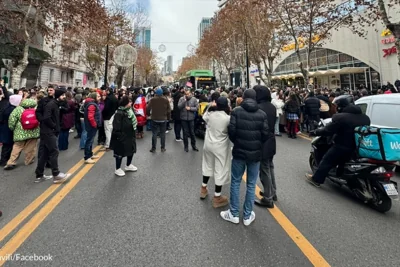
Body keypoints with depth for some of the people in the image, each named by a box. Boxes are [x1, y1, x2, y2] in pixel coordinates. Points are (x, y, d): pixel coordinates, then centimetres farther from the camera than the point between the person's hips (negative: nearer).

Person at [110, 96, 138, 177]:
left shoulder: (129, 111, 7)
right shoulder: (119, 113, -20)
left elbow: (133, 122, 16)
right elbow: (116, 127, -23)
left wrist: (134, 133, 15)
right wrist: (119, 136, -23)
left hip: (130, 136, 9)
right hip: (122, 137, -9)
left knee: (131, 150, 19)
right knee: (120, 153, 5)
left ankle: (128, 166, 39)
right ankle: (117, 169, 22)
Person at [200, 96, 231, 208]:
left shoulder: (210, 114, -3)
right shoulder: (228, 118, -19)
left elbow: (204, 116, 20)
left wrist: (210, 106, 17)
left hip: (208, 144, 6)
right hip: (220, 147, -5)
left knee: (208, 166, 23)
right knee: (220, 170, 5)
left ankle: (203, 189, 39)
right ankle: (217, 198, 14)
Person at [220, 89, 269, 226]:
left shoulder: (236, 111, -6)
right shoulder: (262, 114, -2)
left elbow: (231, 130, -11)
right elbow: (265, 134, -5)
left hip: (239, 152, -1)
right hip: (255, 153, 2)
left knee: (235, 182, 12)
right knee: (251, 185, 11)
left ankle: (234, 214, 21)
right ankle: (247, 216, 21)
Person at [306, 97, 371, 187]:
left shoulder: (340, 117, -17)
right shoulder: (365, 117, 9)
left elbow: (328, 130, -16)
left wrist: (315, 132, -2)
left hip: (343, 147, -7)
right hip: (359, 146, 8)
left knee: (327, 161, 6)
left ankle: (316, 179, 11)